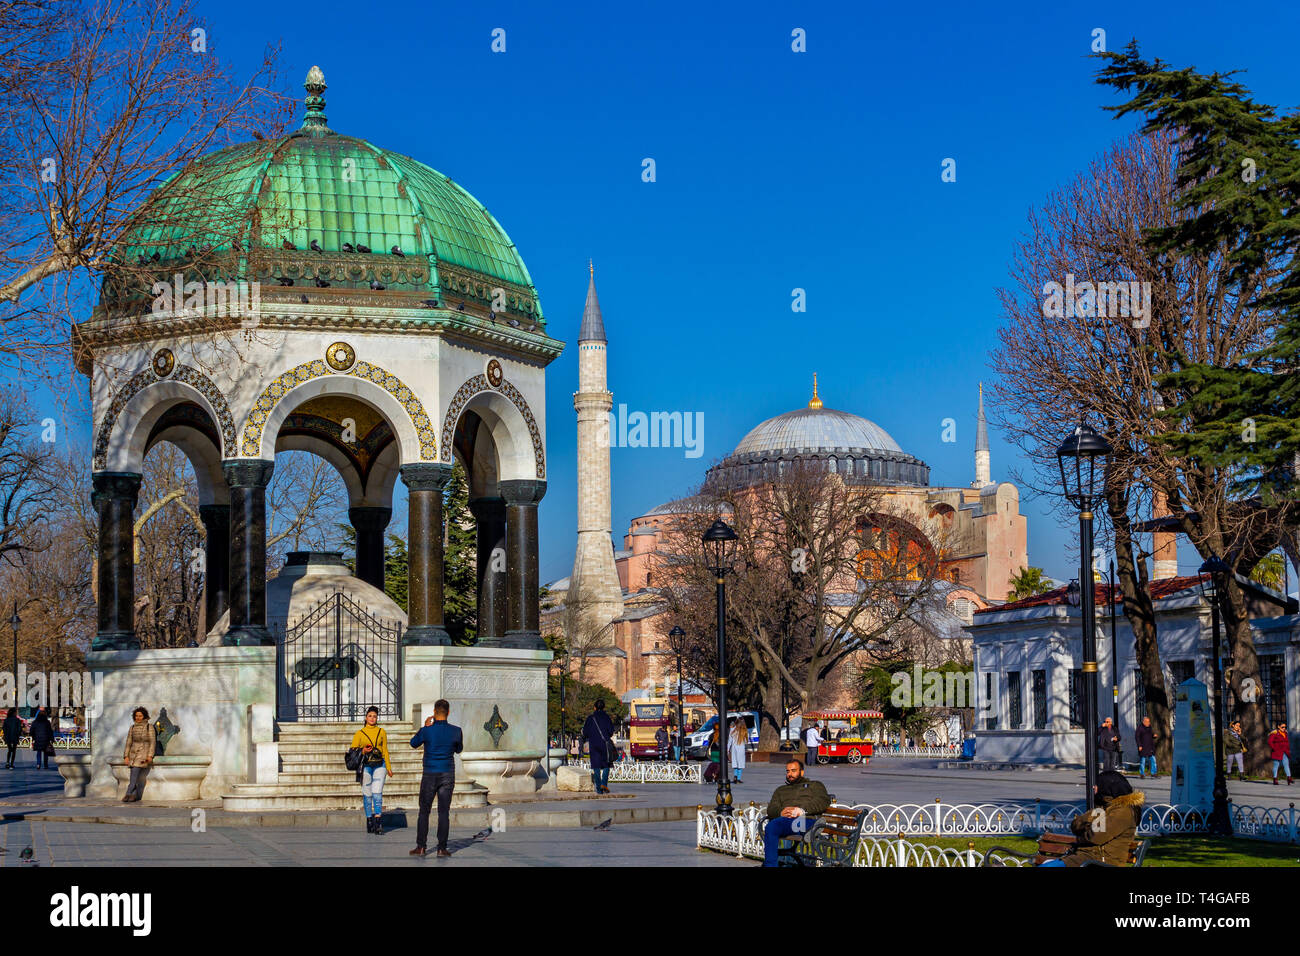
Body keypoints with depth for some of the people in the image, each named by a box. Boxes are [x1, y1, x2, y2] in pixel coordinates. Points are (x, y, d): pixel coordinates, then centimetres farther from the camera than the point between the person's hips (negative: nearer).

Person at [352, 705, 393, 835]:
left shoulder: (382, 732, 10)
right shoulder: (359, 733, 5)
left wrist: (389, 767, 12)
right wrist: (363, 751, -12)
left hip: (379, 765, 0)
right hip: (365, 765, 0)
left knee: (377, 793, -11)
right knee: (367, 794, 0)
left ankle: (378, 824, -13)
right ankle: (369, 821, 11)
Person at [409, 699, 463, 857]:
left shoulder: (426, 731, -10)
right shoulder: (456, 731, -5)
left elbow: (413, 743, 10)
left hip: (429, 775, -1)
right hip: (447, 775, 1)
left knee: (424, 811, 7)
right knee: (443, 812, 3)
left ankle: (421, 847, 6)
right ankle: (442, 848, 2)